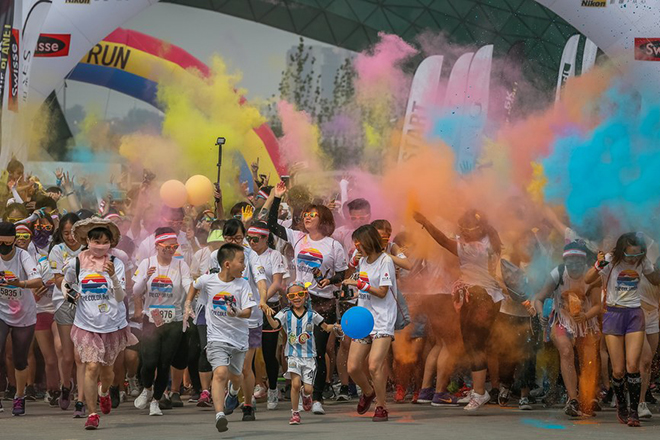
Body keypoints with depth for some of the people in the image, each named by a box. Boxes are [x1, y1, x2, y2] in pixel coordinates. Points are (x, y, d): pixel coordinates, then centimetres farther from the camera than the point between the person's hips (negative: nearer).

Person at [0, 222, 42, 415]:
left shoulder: (23, 256, -17)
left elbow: (38, 281, -31)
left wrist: (21, 283, -50)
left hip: (24, 316, -1)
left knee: (20, 361, 7)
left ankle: (19, 397, 26)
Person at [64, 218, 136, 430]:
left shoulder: (116, 264, -5)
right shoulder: (77, 263, -1)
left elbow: (121, 297, -12)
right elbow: (66, 282, 20)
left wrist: (113, 276, -27)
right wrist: (67, 291, -2)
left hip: (113, 325, 0)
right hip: (87, 325, 0)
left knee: (107, 367, 13)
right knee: (91, 367, -11)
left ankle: (104, 392, 47)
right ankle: (92, 414, -5)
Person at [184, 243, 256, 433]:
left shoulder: (242, 284, -8)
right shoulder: (207, 280, -8)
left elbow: (248, 312, -13)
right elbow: (195, 286, 16)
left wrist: (237, 313, -33)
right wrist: (188, 305, 11)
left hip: (239, 338, 2)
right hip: (217, 337, -2)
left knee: (235, 375, 19)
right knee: (220, 373, -23)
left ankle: (234, 390, 57)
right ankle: (220, 415, -29)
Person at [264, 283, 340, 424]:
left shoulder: (311, 314, 4)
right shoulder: (286, 313, 0)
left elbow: (325, 327, 14)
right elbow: (275, 325, -17)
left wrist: (334, 327, -7)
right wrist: (269, 317, -37)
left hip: (309, 354, 1)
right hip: (293, 354, -1)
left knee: (308, 388, -2)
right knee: (296, 383, -18)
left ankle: (305, 394, 38)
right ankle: (295, 413, -1)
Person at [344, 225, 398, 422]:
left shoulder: (385, 261, -8)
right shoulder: (362, 261, 15)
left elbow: (382, 292, -13)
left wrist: (359, 284, -14)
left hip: (382, 321, -7)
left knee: (374, 366, -19)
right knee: (353, 367, 0)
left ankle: (381, 407, -5)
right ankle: (368, 392, 29)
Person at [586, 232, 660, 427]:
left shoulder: (643, 262, -1)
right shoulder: (611, 260, -10)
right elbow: (588, 280, -15)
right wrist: (598, 266, -35)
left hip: (634, 315, 1)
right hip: (613, 314, -1)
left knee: (632, 366, -13)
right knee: (618, 371, -2)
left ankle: (634, 411, -4)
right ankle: (621, 404, 23)